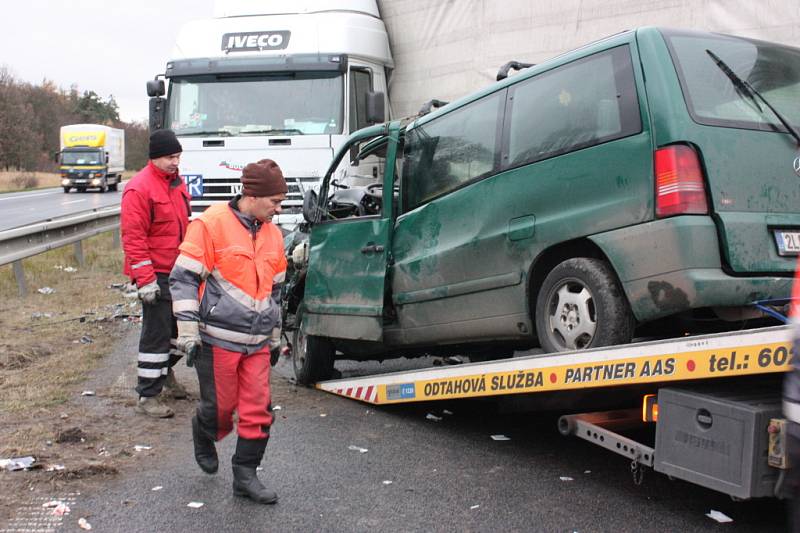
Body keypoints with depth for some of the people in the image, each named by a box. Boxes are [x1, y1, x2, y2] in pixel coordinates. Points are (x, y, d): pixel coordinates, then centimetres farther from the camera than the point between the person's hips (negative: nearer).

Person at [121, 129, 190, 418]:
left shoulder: (176, 183, 13)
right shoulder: (139, 188, -14)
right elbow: (133, 237, -18)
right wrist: (145, 280, -21)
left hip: (178, 271, 9)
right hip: (156, 273, -8)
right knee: (156, 333, -5)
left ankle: (165, 370, 39)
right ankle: (147, 396, 4)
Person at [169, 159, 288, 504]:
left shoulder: (272, 234, 12)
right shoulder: (212, 224, -9)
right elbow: (184, 278, -10)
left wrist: (275, 336, 24)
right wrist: (188, 332, -13)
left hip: (257, 342, 6)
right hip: (218, 337, -6)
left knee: (259, 410, 3)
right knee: (221, 405, 5)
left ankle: (245, 475, 17)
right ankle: (203, 436, 39)